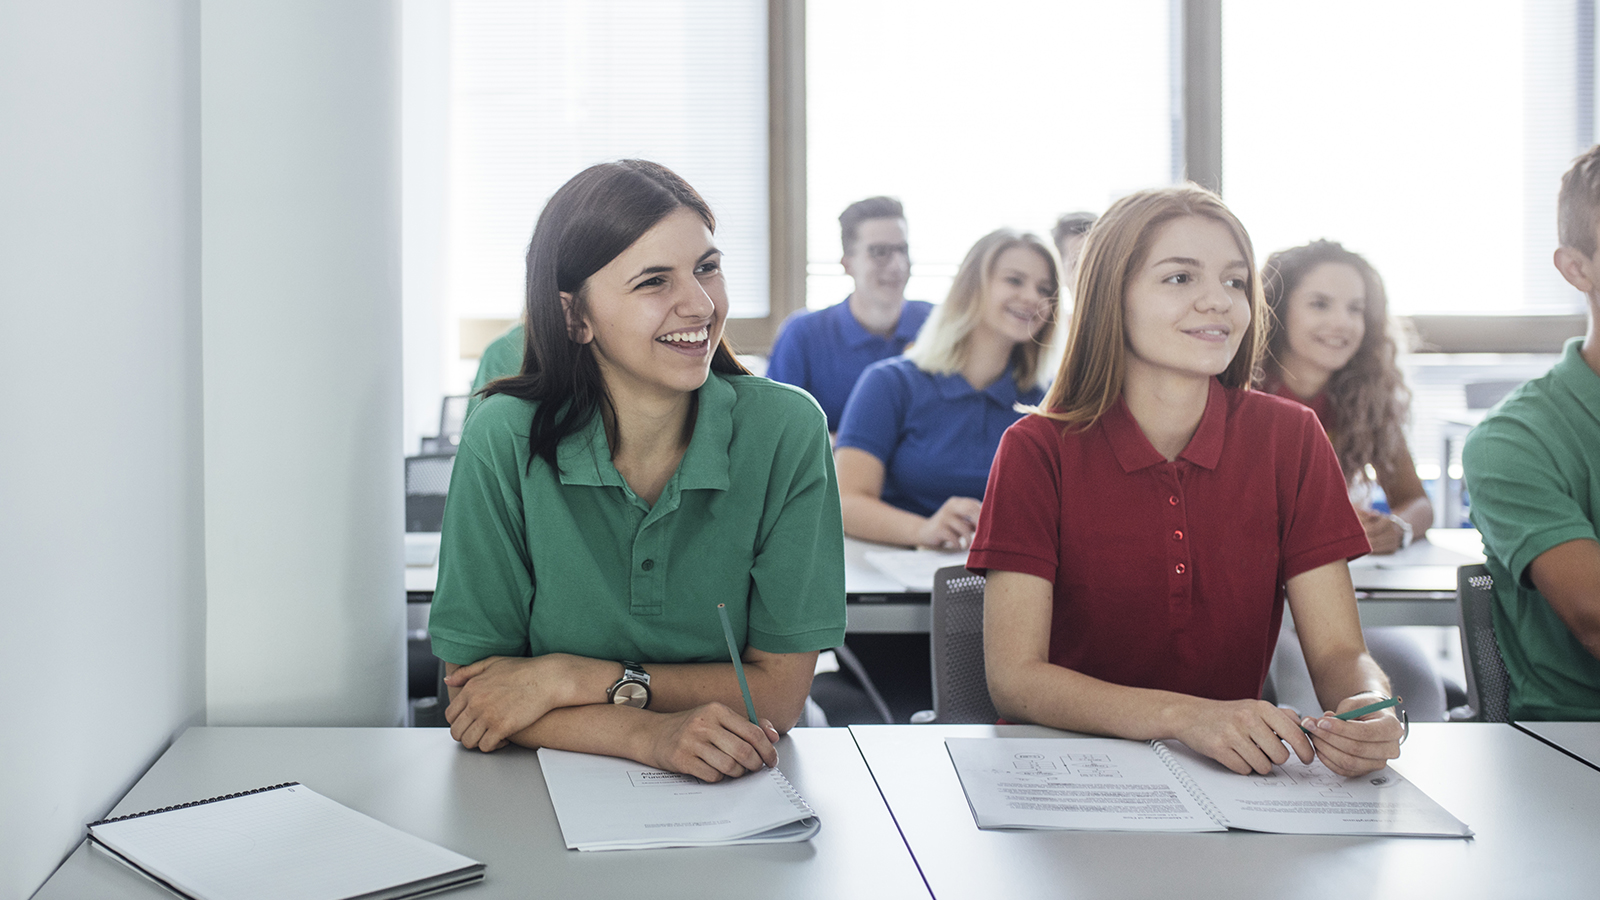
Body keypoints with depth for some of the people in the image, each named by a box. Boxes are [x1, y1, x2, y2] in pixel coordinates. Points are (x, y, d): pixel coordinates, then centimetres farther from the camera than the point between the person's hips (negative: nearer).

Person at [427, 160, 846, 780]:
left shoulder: (785, 432, -11)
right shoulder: (506, 443, -11)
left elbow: (780, 689, -7)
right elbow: (470, 693, -8)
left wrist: (571, 679, -14)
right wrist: (650, 736, -23)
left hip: (740, 801, 1)